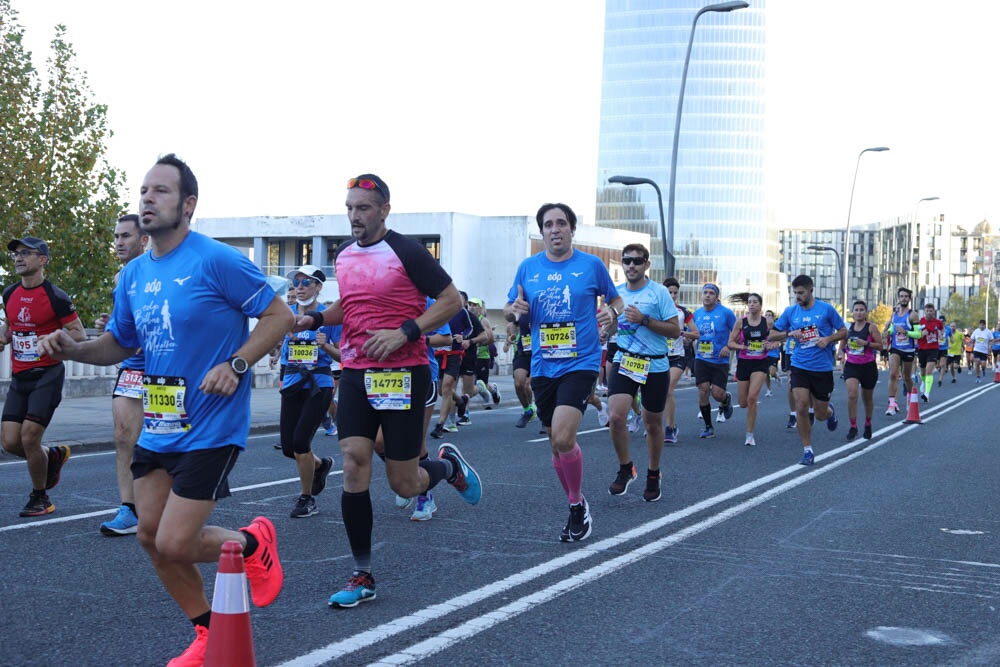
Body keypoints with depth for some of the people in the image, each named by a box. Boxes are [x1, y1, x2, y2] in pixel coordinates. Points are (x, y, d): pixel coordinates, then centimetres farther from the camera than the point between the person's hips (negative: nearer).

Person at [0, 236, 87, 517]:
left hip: (47, 375, -6)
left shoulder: (55, 296, -10)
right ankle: (54, 455, 29)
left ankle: (40, 499, 9)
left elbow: (79, 334, -7)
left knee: (29, 438, -11)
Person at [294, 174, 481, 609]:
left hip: (402, 373, -5)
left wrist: (404, 332, -18)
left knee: (404, 485, 0)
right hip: (355, 373, 5)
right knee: (354, 465, -7)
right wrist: (316, 319, 8)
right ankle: (362, 576, 3)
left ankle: (448, 465, 36)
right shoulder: (344, 257, 10)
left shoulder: (406, 252, -9)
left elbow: (451, 300, -8)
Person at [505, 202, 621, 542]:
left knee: (563, 438, -19)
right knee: (557, 444, 11)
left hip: (580, 364, -4)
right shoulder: (528, 268, 6)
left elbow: (615, 300, 12)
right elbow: (508, 311, 14)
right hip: (543, 367, 4)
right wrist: (515, 309, -9)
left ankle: (578, 506, 2)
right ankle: (578, 509, 28)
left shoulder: (591, 264, -1)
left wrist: (612, 311, -11)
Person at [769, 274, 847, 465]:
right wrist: (789, 333, -11)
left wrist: (828, 339, -15)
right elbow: (772, 335, 8)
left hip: (823, 368, -1)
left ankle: (830, 412, 45)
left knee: (820, 414, 6)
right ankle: (807, 450, 0)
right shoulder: (790, 311, 2)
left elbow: (843, 332, 4)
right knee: (801, 407, -13)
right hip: (800, 366, 1)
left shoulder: (826, 309, -4)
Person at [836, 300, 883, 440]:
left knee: (868, 397, 14)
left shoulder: (871, 327, -6)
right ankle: (853, 426, -10)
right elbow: (843, 343, 18)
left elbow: (880, 345, -8)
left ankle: (868, 424, 36)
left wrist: (866, 343, -22)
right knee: (852, 395, -18)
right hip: (851, 366, 1)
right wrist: (841, 352, -2)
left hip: (868, 366, -1)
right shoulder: (848, 328, 4)